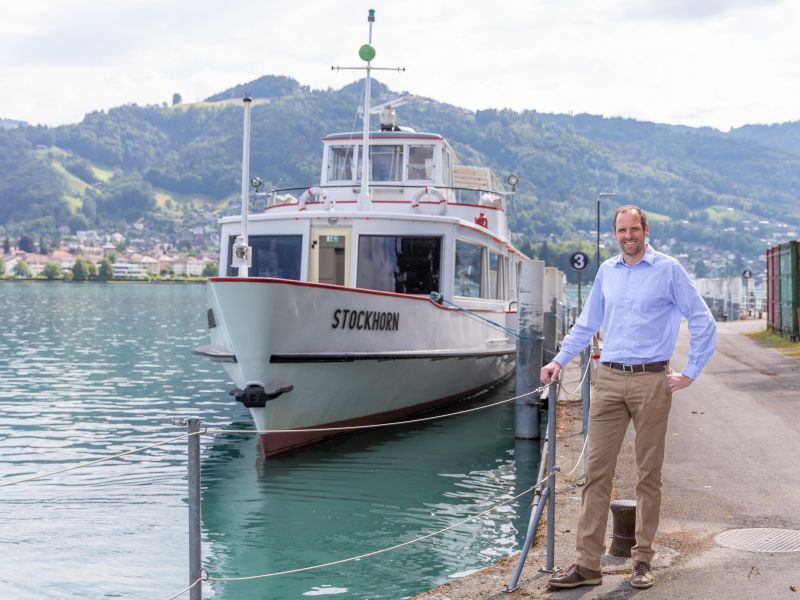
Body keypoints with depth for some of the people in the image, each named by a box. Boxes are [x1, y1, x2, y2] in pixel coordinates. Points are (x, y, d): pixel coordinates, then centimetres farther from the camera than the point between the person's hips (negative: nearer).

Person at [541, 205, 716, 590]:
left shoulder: (668, 270, -1)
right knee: (597, 471, -1)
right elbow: (587, 324, 21)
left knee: (649, 474, 4)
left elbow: (703, 322, 1)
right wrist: (559, 361, 12)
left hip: (651, 381, -3)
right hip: (608, 380, 4)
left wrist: (691, 373, -2)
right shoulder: (606, 271, 12)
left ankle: (642, 561, 14)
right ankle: (588, 564, 1)